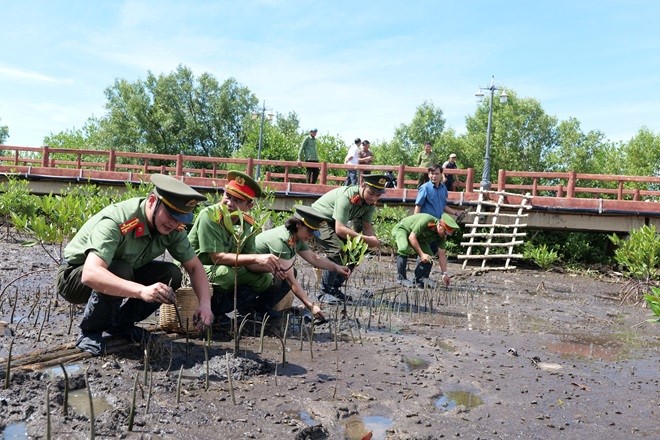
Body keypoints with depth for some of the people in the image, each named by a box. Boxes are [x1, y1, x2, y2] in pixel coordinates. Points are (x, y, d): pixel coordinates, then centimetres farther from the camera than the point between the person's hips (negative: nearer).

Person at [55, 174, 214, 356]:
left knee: (171, 275, -15)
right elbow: (90, 275, -48)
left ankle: (120, 324, 3)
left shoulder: (173, 228, -16)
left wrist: (205, 303, -24)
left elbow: (195, 267, -7)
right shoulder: (116, 222, -35)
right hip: (75, 277, -6)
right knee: (120, 271, -36)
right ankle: (89, 333, -12)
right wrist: (142, 291, -60)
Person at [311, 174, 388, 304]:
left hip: (334, 222, 8)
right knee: (337, 251, -24)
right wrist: (366, 239, -40)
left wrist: (374, 239, -30)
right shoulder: (346, 197, -35)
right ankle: (325, 292, -11)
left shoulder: (371, 202, -10)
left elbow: (367, 226, -8)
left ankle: (335, 288, 12)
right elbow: (339, 229, -39)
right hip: (318, 219, -8)